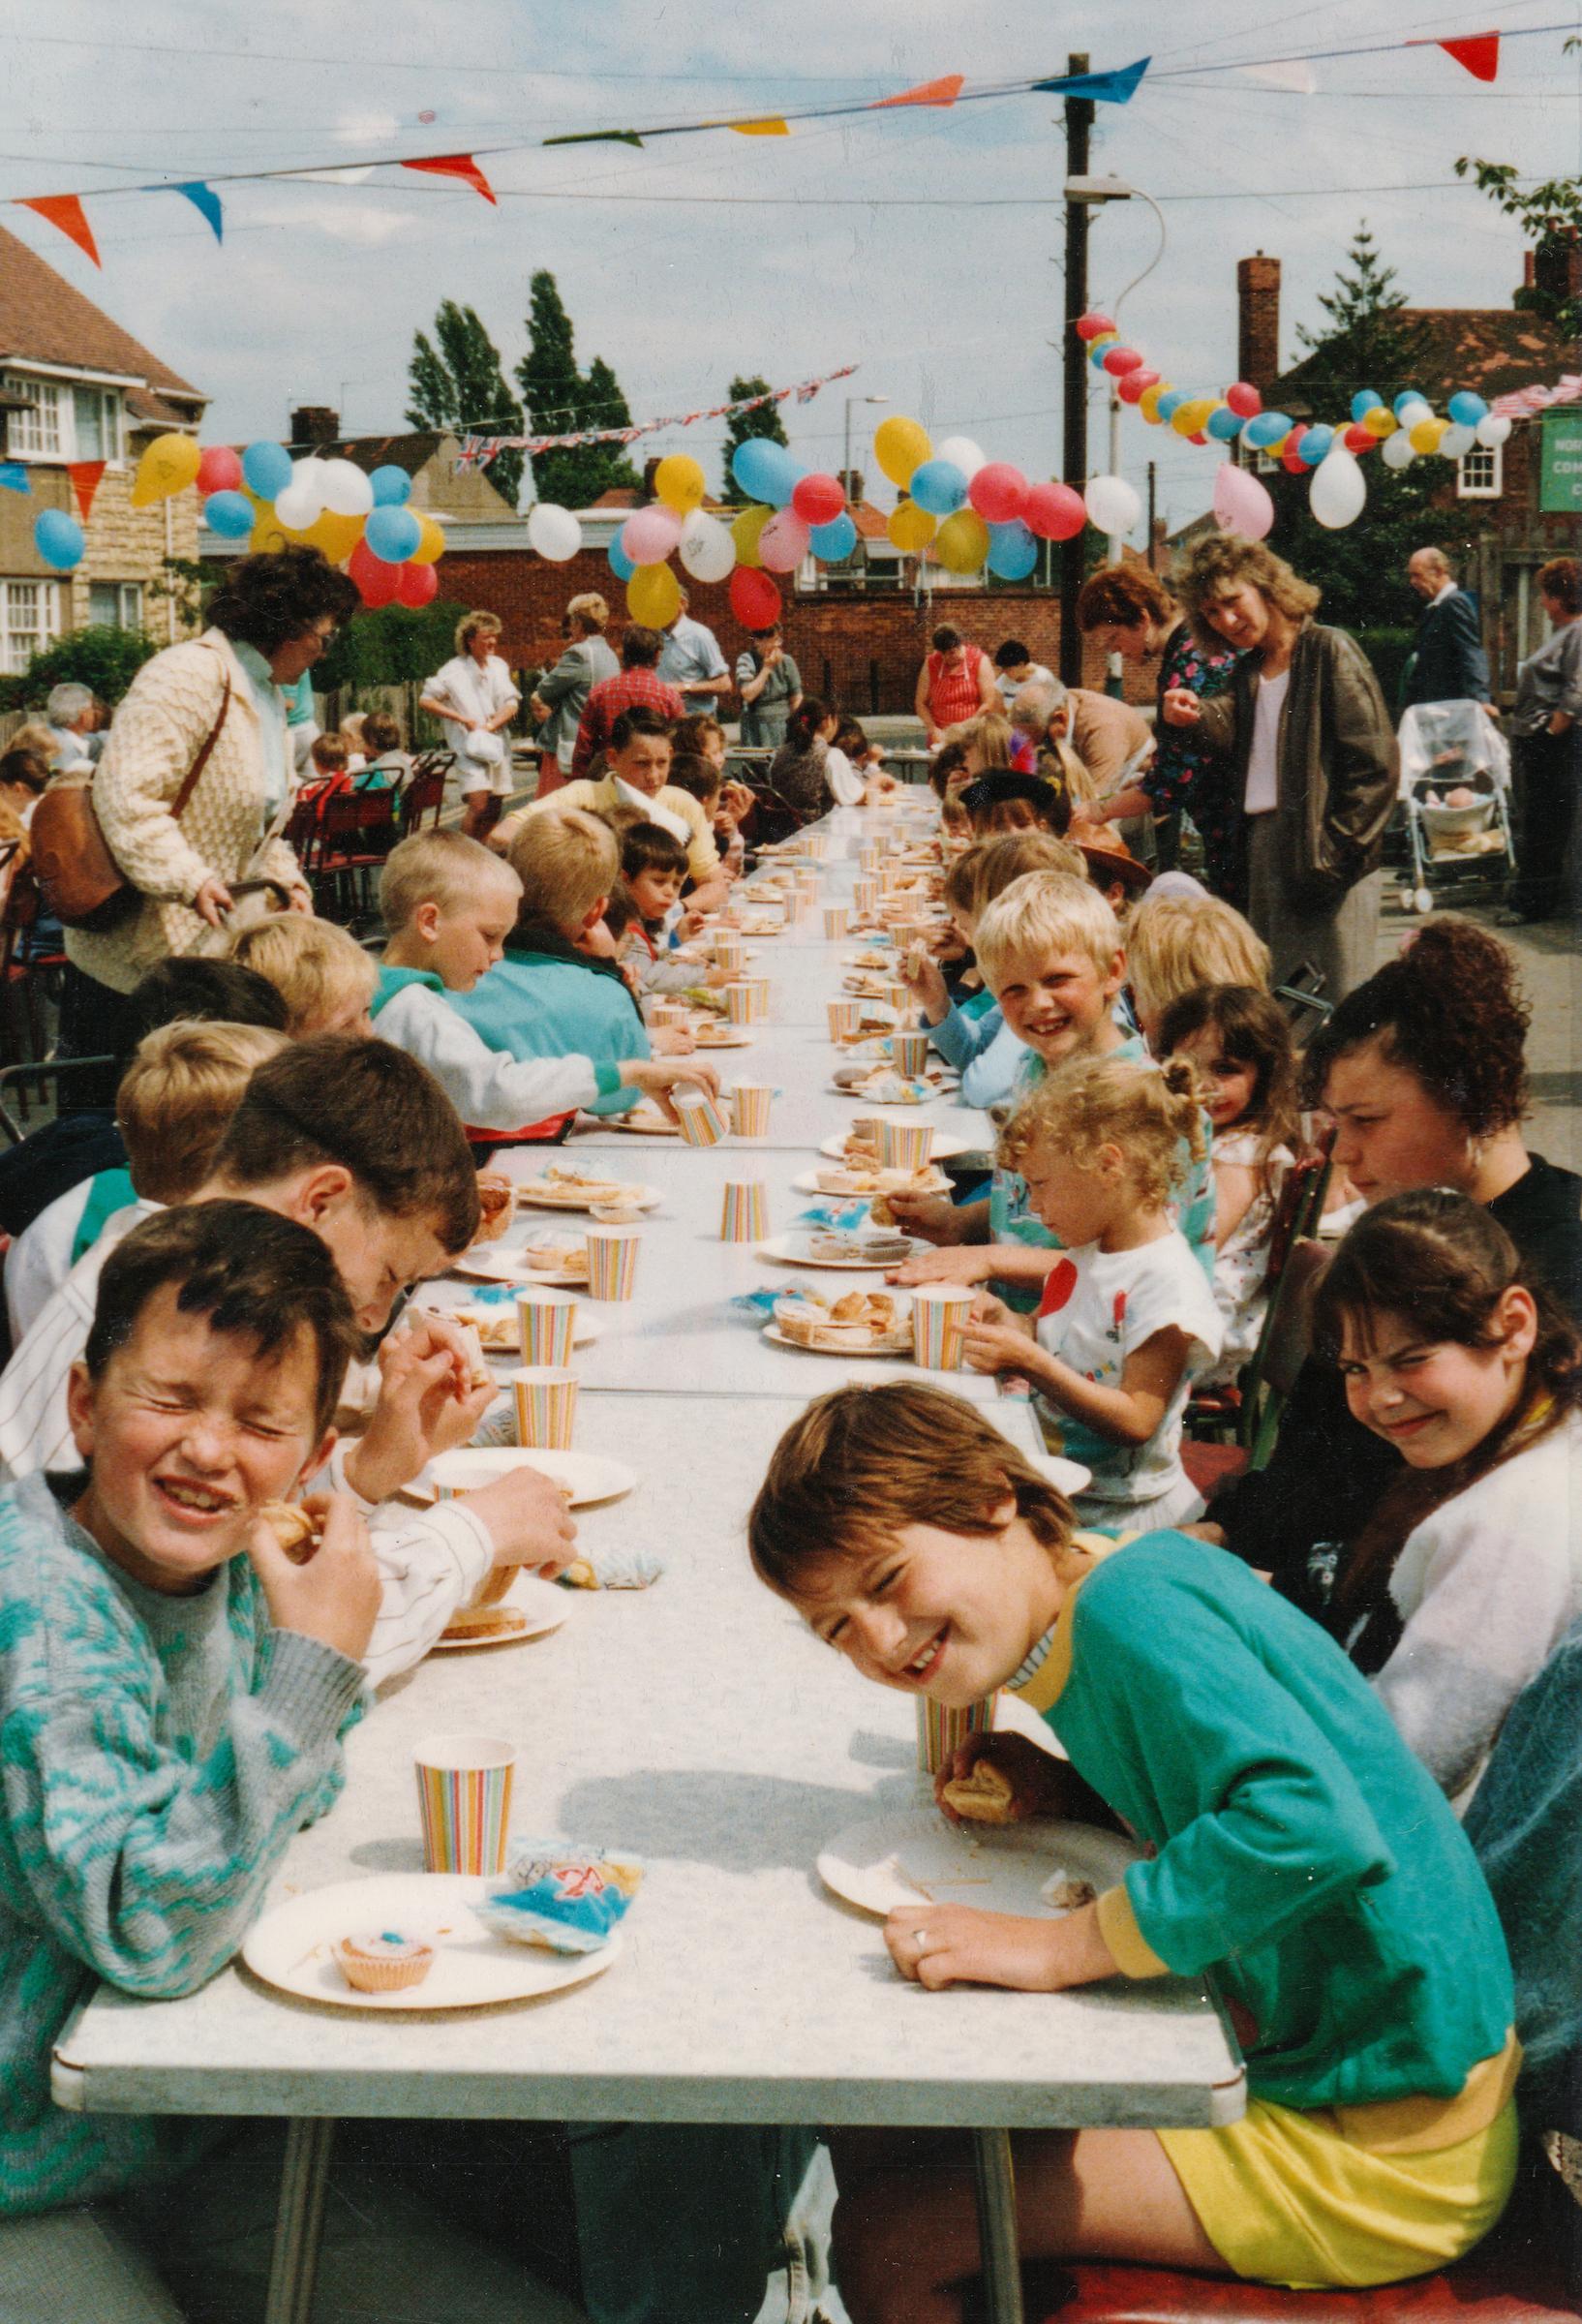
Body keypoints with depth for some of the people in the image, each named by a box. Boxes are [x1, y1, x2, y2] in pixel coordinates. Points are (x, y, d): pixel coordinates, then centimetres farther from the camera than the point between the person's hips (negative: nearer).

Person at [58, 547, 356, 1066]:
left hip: (206, 943, 9)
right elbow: (126, 793, -27)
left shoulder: (268, 698, 16)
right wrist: (189, 881, -32)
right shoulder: (191, 674, -16)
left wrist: (286, 881, 5)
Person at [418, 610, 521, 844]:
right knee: (478, 806, -19)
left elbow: (512, 704, 6)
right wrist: (463, 719, -13)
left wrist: (492, 724, -13)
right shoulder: (454, 670, -5)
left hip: (497, 744, 6)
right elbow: (425, 700, -7)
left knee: (494, 811, 8)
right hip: (469, 746, -6)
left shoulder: (499, 666, 10)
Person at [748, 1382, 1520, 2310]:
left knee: (885, 2239, -7)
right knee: (873, 2141, 12)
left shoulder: (1128, 1602, -22)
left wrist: (1057, 1947, -26)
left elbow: (1318, 1824, -34)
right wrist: (1075, 1793, 2)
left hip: (1382, 2158, -9)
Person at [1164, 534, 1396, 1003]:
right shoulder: (1249, 670, 18)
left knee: (1344, 999, -9)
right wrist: (1198, 714, -6)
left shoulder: (1329, 651, -5)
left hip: (1330, 860, -7)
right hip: (1265, 850, 7)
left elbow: (1375, 766, -10)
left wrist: (1335, 850, -14)